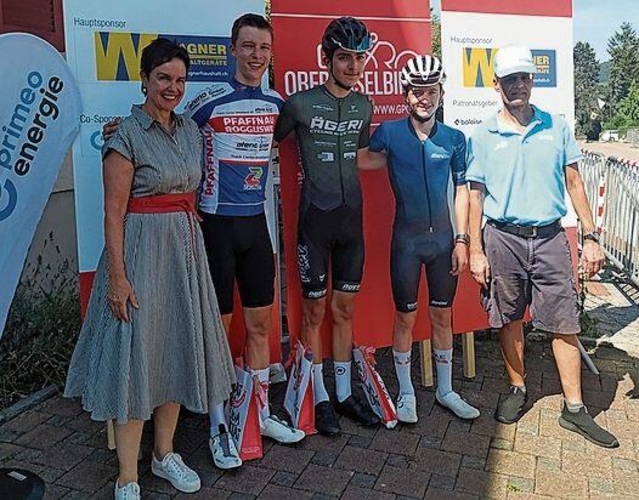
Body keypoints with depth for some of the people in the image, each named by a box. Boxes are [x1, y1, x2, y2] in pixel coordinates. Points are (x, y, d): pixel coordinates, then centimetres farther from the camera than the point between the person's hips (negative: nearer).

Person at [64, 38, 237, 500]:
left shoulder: (190, 130, 10)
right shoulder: (127, 136, -9)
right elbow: (114, 213, -13)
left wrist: (193, 246, 12)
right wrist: (117, 276, -17)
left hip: (186, 248, 7)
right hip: (141, 250, -7)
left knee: (177, 350, 13)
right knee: (135, 356, 0)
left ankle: (165, 454, 31)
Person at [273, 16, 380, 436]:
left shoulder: (364, 106, 7)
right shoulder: (300, 104, -9)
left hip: (351, 216, 5)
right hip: (315, 217, -5)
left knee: (345, 310, 12)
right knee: (315, 311, 4)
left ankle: (345, 394, 26)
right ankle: (321, 399, 20)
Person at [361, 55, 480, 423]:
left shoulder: (454, 139, 1)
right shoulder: (389, 133, -4)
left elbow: (461, 191, 3)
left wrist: (461, 239, 0)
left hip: (444, 239, 2)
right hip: (407, 240, -2)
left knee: (442, 315, 12)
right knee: (406, 317, 6)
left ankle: (446, 390, 29)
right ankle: (406, 393, 24)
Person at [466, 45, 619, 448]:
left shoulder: (556, 127, 7)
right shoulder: (484, 136, 2)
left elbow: (574, 183, 9)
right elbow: (476, 196, 2)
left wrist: (591, 237, 3)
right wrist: (476, 250, -4)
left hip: (550, 237, 1)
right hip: (503, 238, -1)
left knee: (565, 324, 3)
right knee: (509, 320, 10)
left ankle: (574, 408, 15)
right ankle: (518, 390, 29)